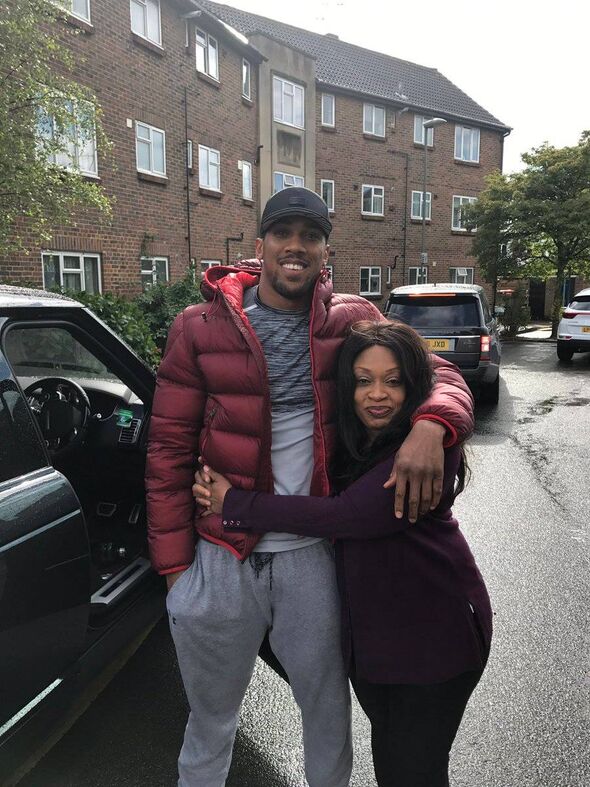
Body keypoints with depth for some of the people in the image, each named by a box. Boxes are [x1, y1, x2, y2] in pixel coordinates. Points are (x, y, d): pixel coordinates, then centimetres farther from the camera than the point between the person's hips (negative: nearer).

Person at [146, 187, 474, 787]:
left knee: (330, 718, 22)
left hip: (314, 556, 1)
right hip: (219, 560, 0)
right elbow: (169, 449, -2)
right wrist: (174, 563, -4)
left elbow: (440, 374, -2)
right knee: (210, 726, 22)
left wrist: (431, 425, -26)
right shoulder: (199, 327, -4)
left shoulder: (351, 321, -1)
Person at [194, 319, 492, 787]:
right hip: (367, 627, 7)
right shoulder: (348, 441, -1)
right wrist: (217, 483, -16)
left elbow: (344, 515, -31)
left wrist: (234, 505, -24)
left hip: (434, 634, -6)